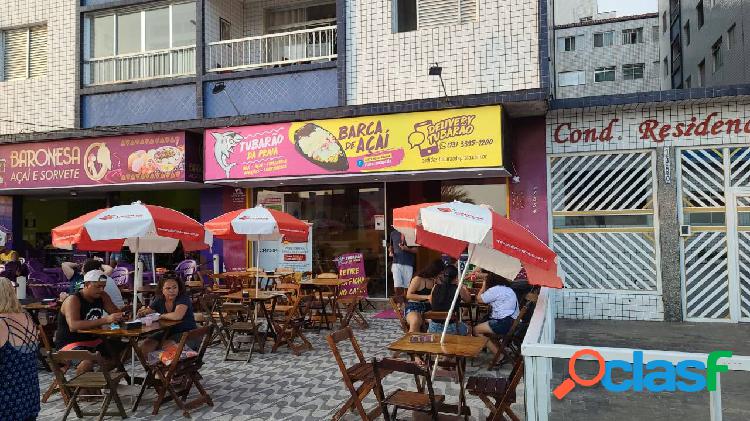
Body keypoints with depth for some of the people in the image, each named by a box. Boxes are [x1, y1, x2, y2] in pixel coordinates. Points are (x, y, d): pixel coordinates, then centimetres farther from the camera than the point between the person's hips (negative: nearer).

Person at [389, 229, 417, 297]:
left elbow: (416, 249, 0)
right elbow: (390, 246, 25)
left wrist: (407, 249, -17)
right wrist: (390, 252, 4)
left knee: (407, 287, 0)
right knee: (397, 287, -7)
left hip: (408, 264, -2)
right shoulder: (393, 233, 11)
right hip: (396, 263, 2)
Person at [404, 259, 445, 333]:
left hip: (428, 307, 6)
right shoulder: (418, 279, -8)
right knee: (416, 321, -40)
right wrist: (426, 297, -19)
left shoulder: (435, 280, 12)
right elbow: (408, 295, -12)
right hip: (413, 307, -6)